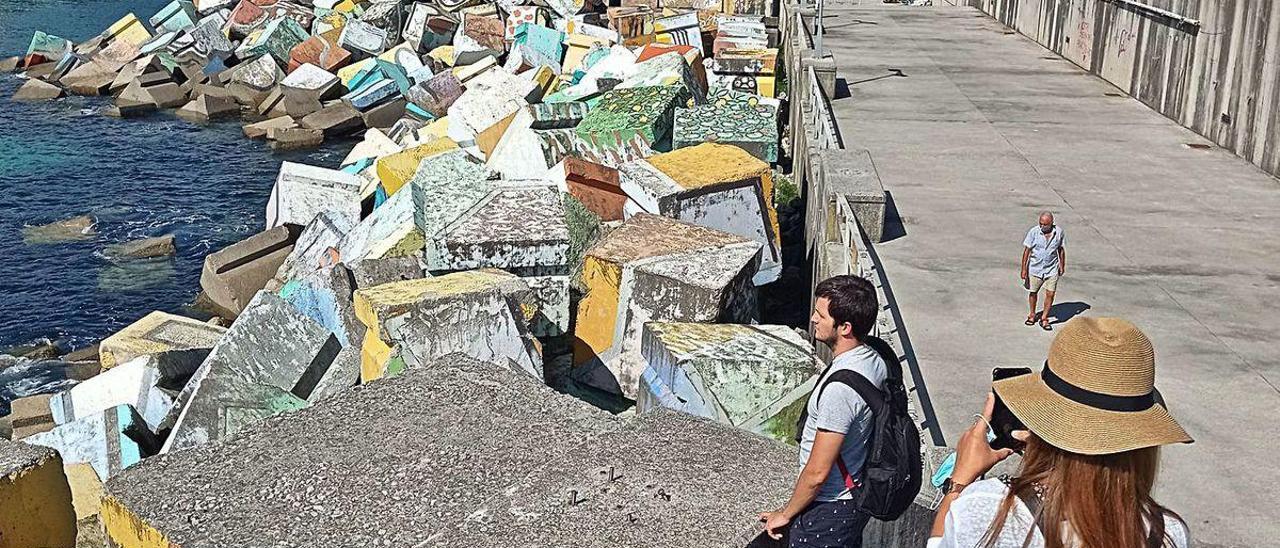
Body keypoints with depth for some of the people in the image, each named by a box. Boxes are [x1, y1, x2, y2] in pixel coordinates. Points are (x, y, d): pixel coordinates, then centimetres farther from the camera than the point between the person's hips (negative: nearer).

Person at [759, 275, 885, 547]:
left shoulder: (839, 388, -33)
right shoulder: (875, 359, -4)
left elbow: (817, 472, -27)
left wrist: (785, 514, -11)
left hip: (828, 509, -9)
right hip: (856, 494, 9)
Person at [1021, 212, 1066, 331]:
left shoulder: (1059, 232, -8)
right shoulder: (1033, 232, -14)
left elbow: (1061, 249, 6)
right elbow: (1026, 250, -9)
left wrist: (1062, 266, 13)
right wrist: (1024, 269, -10)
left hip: (1052, 269, 1)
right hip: (1035, 268, 0)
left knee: (1050, 294, -4)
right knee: (1033, 292, 13)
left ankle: (1044, 319, 13)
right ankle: (1032, 315, 36)